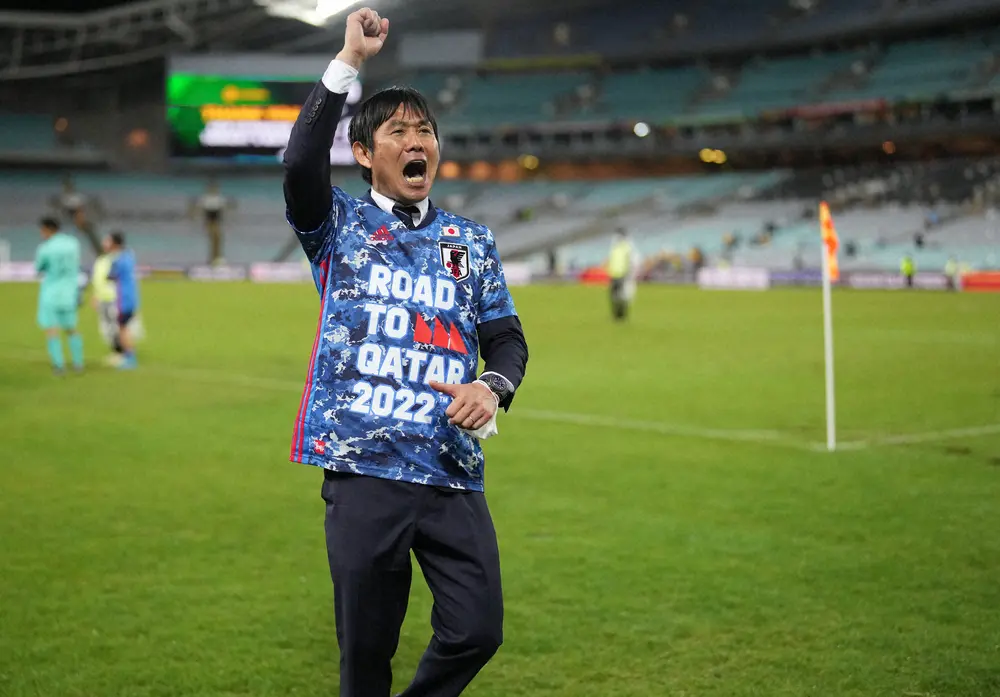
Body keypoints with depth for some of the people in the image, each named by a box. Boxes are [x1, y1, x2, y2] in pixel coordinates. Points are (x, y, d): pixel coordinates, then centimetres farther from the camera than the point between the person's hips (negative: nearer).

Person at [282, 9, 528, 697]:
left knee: (477, 632, 1)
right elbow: (301, 164, -14)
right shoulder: (341, 224, 6)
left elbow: (506, 336, 12)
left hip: (454, 471, 3)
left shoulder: (472, 240, 16)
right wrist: (348, 61, -15)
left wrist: (493, 388, -11)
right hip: (364, 467, -3)